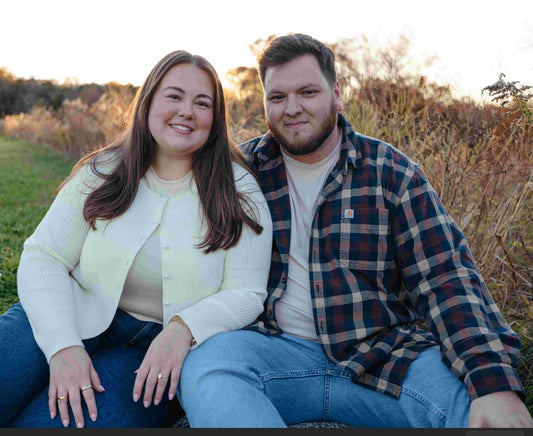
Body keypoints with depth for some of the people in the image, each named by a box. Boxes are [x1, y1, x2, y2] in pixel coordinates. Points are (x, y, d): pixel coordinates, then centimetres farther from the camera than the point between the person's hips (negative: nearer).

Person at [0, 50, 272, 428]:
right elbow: (43, 258, -3)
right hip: (74, 320, 2)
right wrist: (63, 346, -19)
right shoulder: (103, 172, 3)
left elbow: (246, 294, -5)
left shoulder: (239, 192, -1)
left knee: (49, 421, -26)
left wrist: (183, 328, -25)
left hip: (152, 352, -1)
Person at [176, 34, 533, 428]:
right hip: (276, 347, 2)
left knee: (473, 397, -28)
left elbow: (446, 279, -6)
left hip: (385, 351, -1)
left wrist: (495, 382, -20)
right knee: (204, 367, -30)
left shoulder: (391, 172, 1)